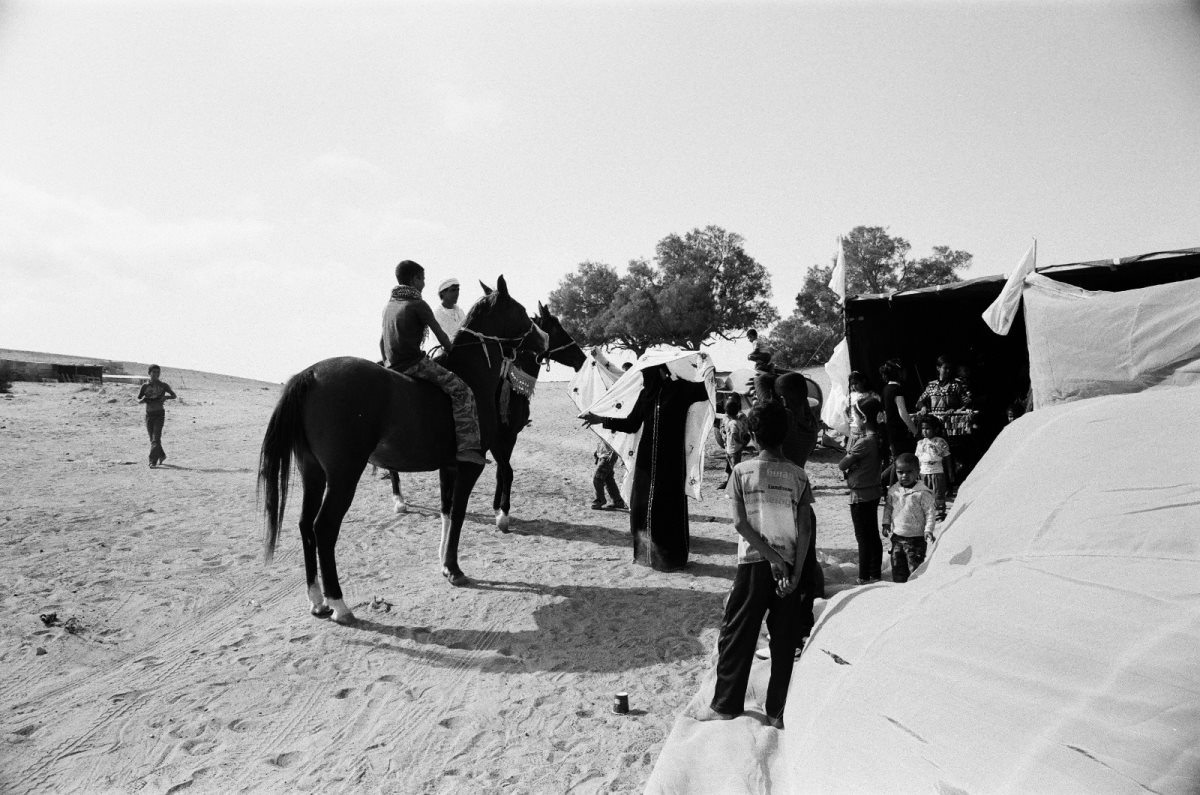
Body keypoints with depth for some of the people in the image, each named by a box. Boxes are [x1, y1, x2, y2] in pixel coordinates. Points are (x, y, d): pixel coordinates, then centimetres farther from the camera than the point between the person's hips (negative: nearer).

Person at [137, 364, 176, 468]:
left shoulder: (163, 385, 0)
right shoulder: (145, 386, 2)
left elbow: (174, 395, 8)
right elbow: (138, 400, 7)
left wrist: (166, 397, -13)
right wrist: (143, 399, -16)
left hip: (159, 414, -3)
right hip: (149, 414, 3)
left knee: (156, 438, -12)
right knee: (152, 439, 10)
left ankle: (153, 461, -14)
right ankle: (161, 455, 32)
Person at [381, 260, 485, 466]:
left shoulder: (388, 306, 18)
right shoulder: (418, 304, -6)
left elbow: (381, 342, 24)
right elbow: (441, 335, -1)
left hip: (393, 366, 9)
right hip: (415, 363, -9)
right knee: (461, 390, -14)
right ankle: (467, 447, -25)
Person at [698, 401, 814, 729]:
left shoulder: (742, 471, -5)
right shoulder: (798, 475, 1)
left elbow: (740, 523, -11)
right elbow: (805, 528, -5)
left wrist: (772, 558, -9)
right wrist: (796, 571, -6)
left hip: (754, 564, -2)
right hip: (790, 566, 2)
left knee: (737, 635, 10)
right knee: (784, 640, 11)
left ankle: (726, 704, 18)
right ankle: (778, 711, 18)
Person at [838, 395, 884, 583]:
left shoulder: (864, 442, -23)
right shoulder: (877, 437, 3)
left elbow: (841, 465, -17)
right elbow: (850, 453, 8)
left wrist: (847, 471, 2)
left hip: (861, 495, -9)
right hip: (874, 491, 9)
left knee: (863, 538, 1)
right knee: (873, 535, 16)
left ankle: (865, 577, 10)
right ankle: (876, 573, 26)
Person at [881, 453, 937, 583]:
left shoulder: (923, 492, -13)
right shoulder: (893, 490, 2)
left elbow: (929, 513, -11)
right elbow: (888, 507, 14)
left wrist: (928, 530, -18)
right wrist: (886, 523, 5)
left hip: (916, 538, -5)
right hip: (897, 536, 5)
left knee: (915, 569, 0)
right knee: (897, 567, 13)